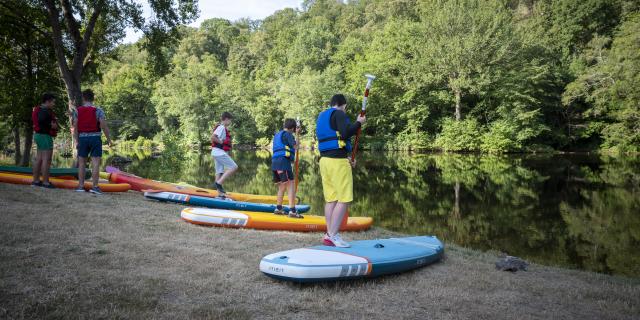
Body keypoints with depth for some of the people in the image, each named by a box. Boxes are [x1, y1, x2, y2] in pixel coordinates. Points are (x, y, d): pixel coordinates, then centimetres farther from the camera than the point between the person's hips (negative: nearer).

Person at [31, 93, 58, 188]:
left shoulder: (39, 109, 16)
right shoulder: (45, 110, -16)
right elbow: (41, 120, -30)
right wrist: (51, 125, -15)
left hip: (39, 135, 11)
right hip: (45, 136, -11)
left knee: (39, 159, 12)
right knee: (46, 160, -9)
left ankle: (36, 181, 16)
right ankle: (45, 182, -9)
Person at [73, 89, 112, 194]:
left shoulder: (77, 111, 3)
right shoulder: (98, 111, -6)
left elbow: (75, 127, 1)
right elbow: (104, 126, -10)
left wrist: (77, 141, 9)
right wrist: (109, 139, 1)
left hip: (82, 138, 3)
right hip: (95, 138, -3)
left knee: (82, 162, 12)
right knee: (95, 163, -2)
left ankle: (81, 186, 14)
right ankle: (95, 186, -6)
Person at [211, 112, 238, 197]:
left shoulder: (223, 128, 19)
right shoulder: (221, 127, -12)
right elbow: (213, 137, -25)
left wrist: (229, 144, 13)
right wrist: (221, 142, -15)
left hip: (218, 153, 10)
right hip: (220, 152, -10)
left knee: (219, 172, 9)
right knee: (234, 167, -12)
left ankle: (220, 193, 11)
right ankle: (219, 183, -15)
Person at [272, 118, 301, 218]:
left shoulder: (277, 134, 24)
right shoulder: (288, 134, -2)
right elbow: (295, 146, -8)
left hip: (275, 162, 9)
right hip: (283, 161, -9)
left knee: (282, 186, 18)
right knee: (291, 185, -12)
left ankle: (278, 209, 21)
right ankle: (292, 211, -20)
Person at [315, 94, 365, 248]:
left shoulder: (322, 117, 23)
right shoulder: (339, 114, -5)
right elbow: (346, 133, -21)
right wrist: (359, 123, -5)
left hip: (324, 160, 9)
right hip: (338, 161, -9)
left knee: (331, 199, 9)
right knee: (344, 200, -7)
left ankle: (329, 235, 10)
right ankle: (332, 235, -9)